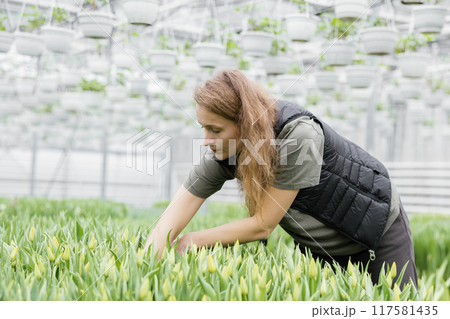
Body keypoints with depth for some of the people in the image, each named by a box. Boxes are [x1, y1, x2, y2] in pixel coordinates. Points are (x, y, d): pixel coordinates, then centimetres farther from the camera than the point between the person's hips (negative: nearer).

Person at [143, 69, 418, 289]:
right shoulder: (224, 150, -18)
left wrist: (194, 240, -24)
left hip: (379, 231, -5)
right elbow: (182, 206, -24)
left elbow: (262, 226, -32)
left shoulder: (299, 135, -37)